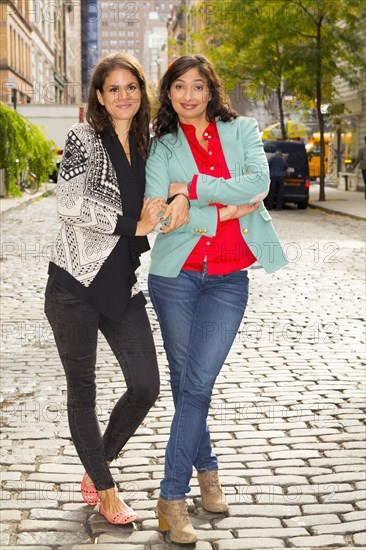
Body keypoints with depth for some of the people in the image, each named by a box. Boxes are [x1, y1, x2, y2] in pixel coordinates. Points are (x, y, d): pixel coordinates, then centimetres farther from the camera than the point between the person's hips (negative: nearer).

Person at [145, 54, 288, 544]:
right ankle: (206, 469, 23)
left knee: (198, 383, -5)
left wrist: (192, 190, -12)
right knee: (185, 382, 5)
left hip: (229, 279, 0)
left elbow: (259, 183, -10)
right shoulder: (162, 147, 5)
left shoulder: (242, 130, 9)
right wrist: (227, 212, -11)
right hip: (177, 274, 1)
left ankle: (173, 496, 4)